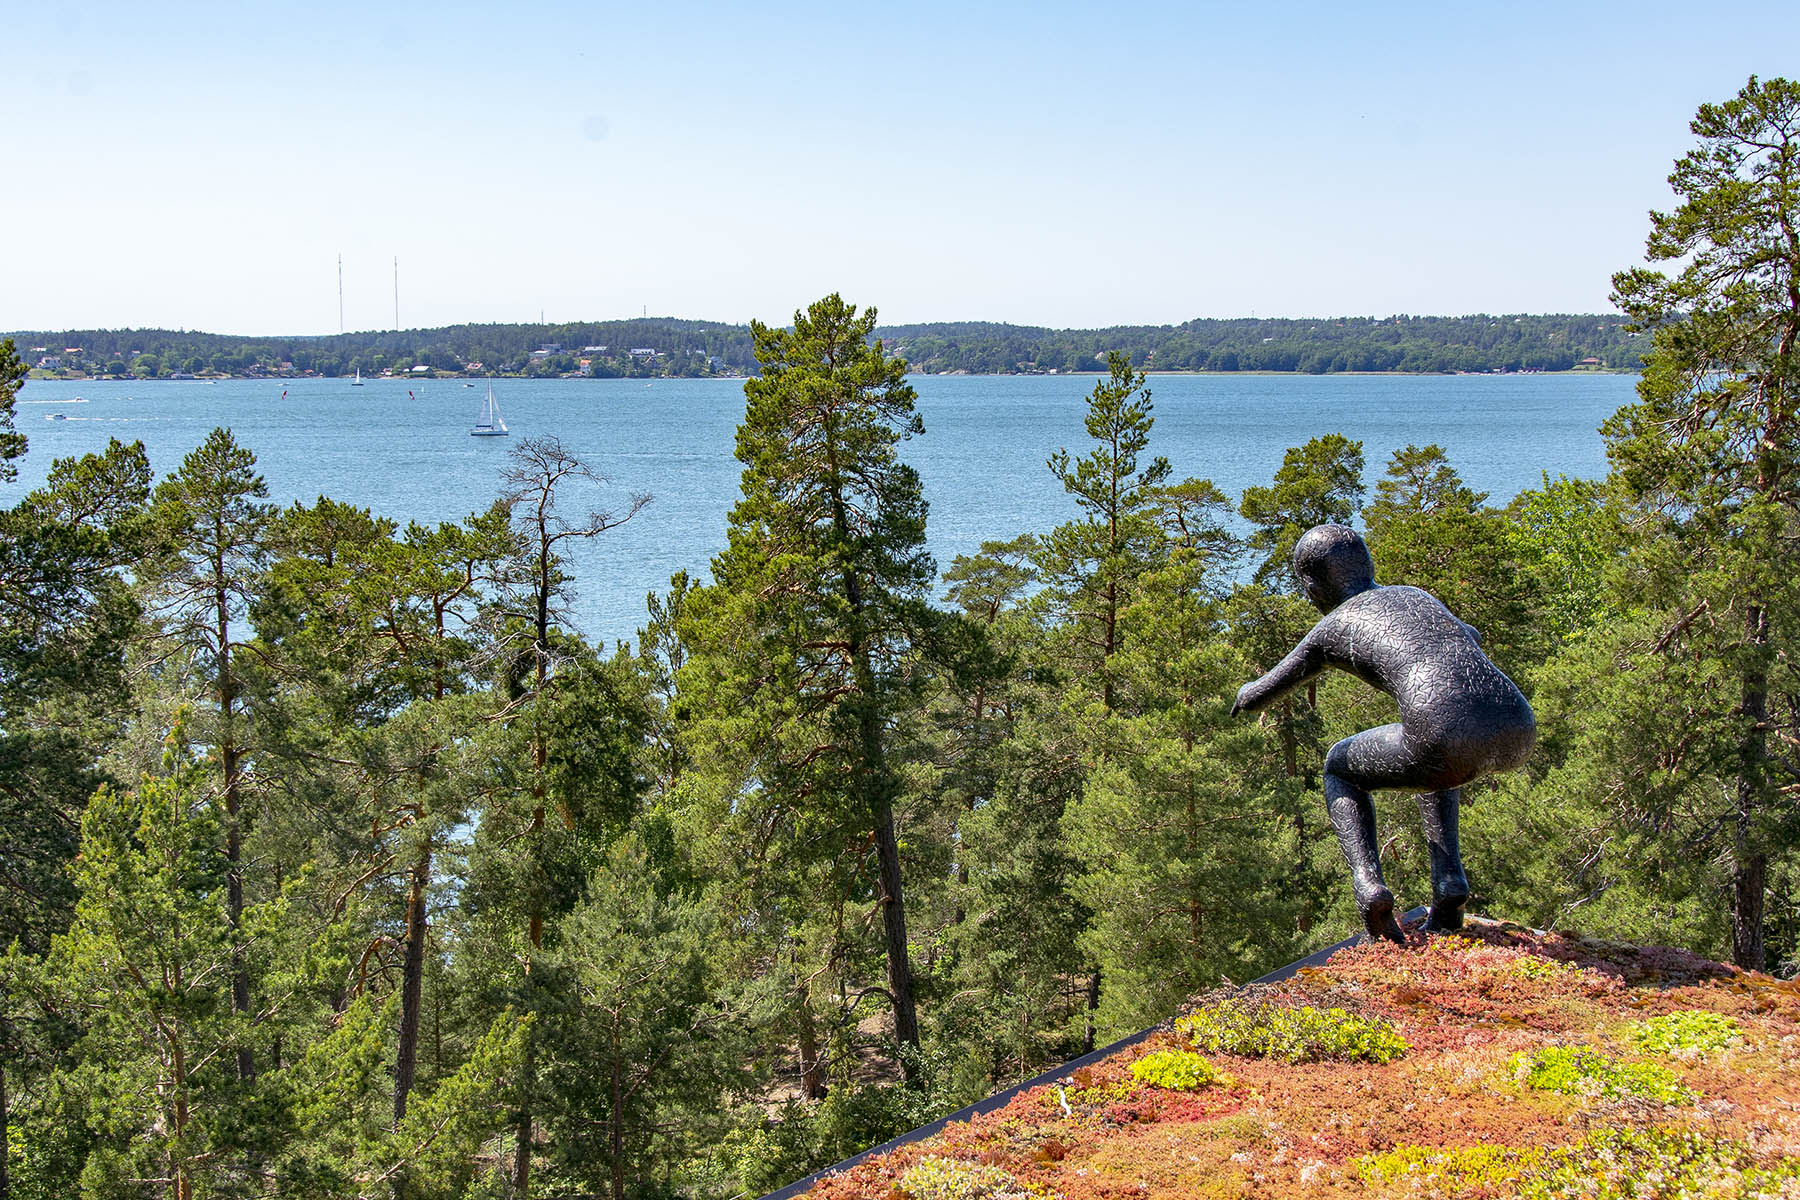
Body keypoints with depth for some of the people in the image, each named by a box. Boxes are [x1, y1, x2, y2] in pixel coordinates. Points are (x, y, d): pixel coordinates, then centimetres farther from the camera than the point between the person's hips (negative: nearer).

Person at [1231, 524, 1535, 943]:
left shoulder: (1331, 630, 17)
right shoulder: (1418, 595, 31)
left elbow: (1256, 698, 29)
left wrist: (1246, 693, 54)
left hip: (1451, 744, -5)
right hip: (1518, 736, 5)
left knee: (1339, 768, 27)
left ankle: (1369, 885, 4)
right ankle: (1449, 884, 24)